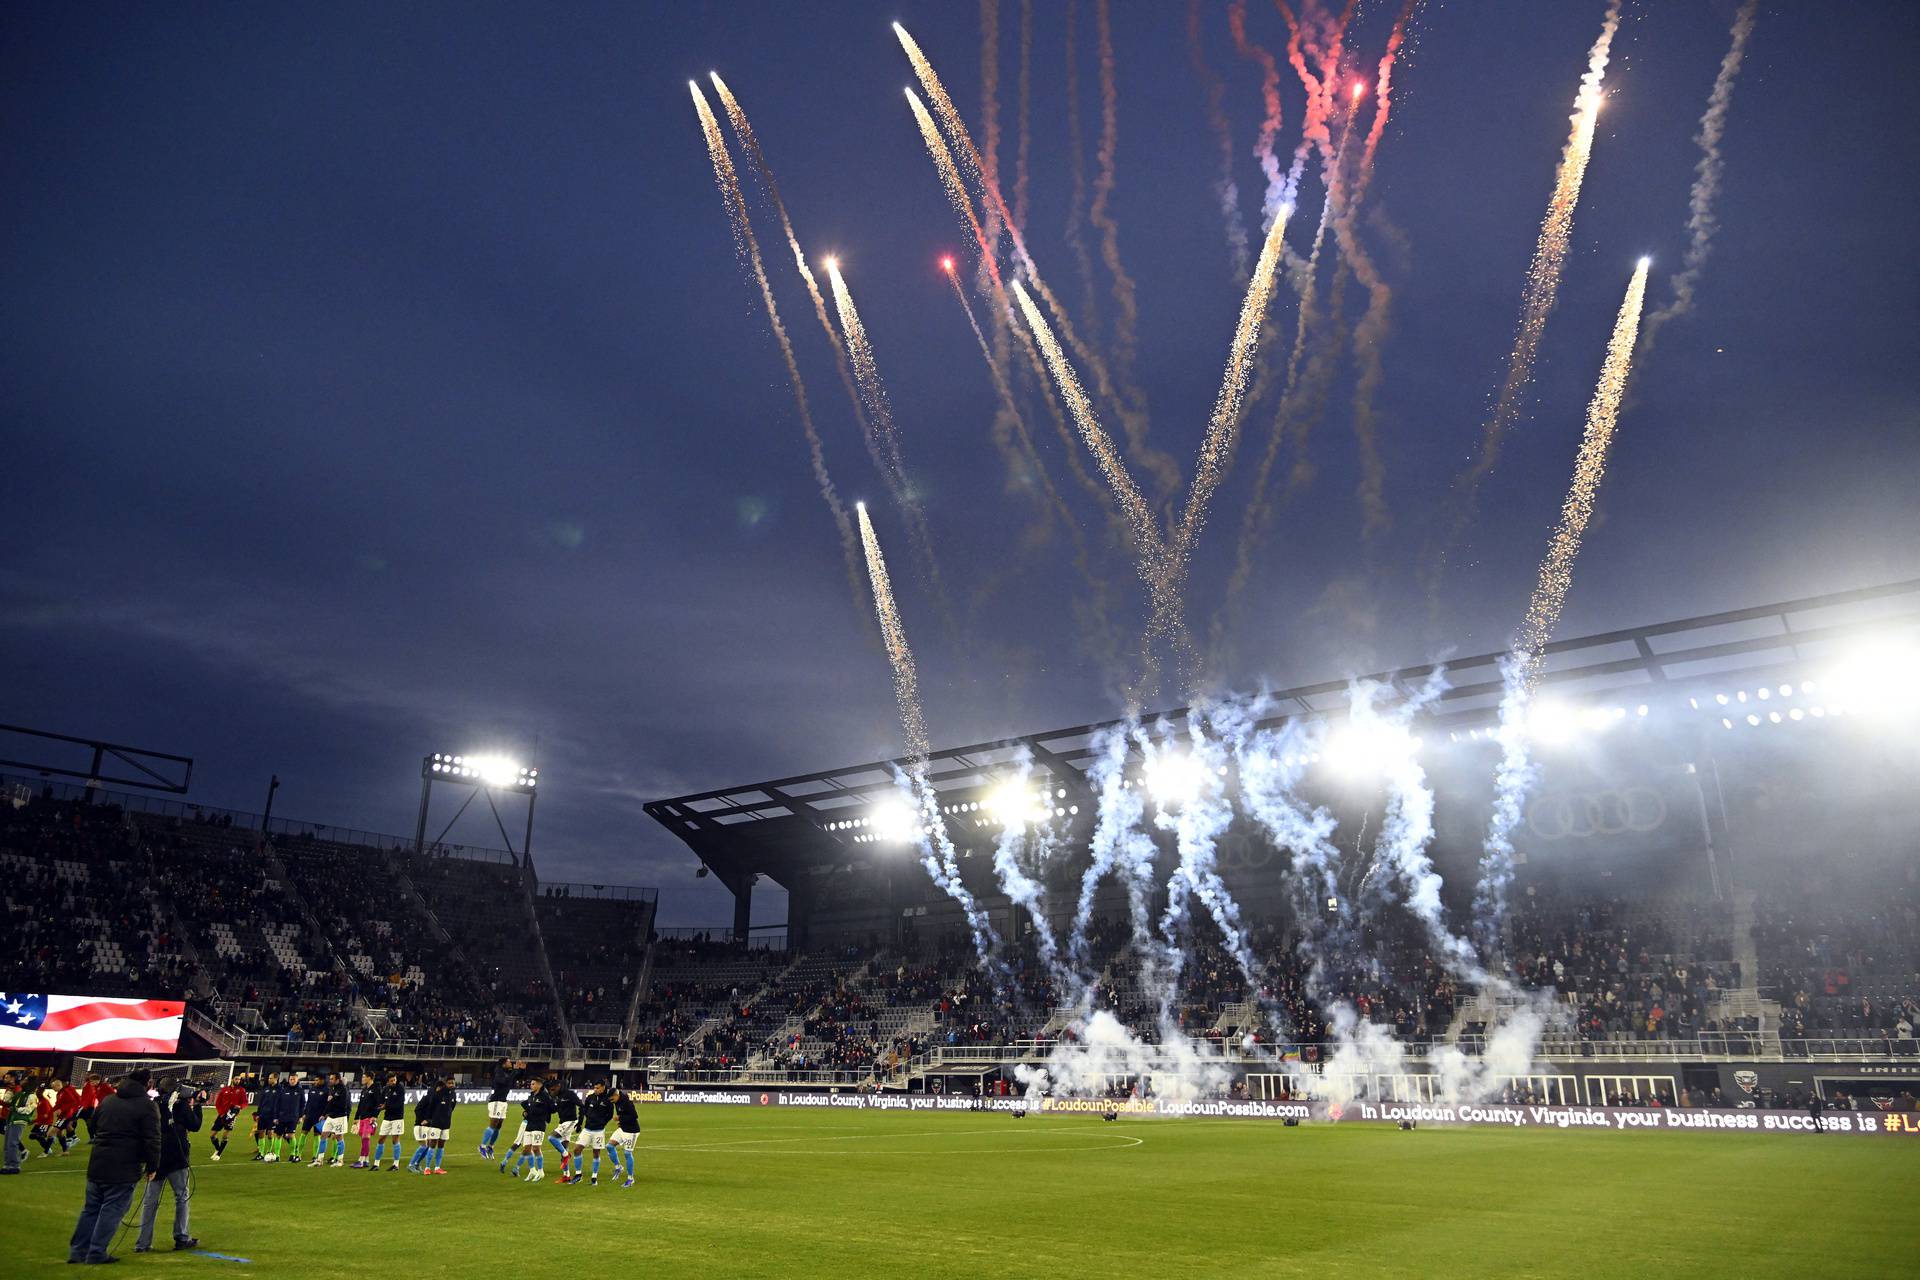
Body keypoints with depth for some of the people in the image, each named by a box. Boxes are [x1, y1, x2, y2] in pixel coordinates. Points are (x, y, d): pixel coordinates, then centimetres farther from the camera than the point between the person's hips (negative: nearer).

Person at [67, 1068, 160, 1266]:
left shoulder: (107, 1101, 12)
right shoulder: (147, 1105, -10)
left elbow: (93, 1127, 23)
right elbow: (152, 1140, -13)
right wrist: (152, 1166, -3)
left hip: (97, 1165, 7)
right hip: (125, 1169, -7)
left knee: (91, 1209, 17)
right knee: (112, 1211, 1)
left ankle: (78, 1251, 20)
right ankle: (96, 1254, 2)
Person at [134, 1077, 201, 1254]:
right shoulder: (181, 1105, -7)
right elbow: (195, 1126, 0)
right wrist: (196, 1106, 10)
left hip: (155, 1158, 4)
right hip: (176, 1158, -4)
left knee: (150, 1201, 7)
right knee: (182, 1197, 8)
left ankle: (143, 1243, 4)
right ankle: (181, 1238, 10)